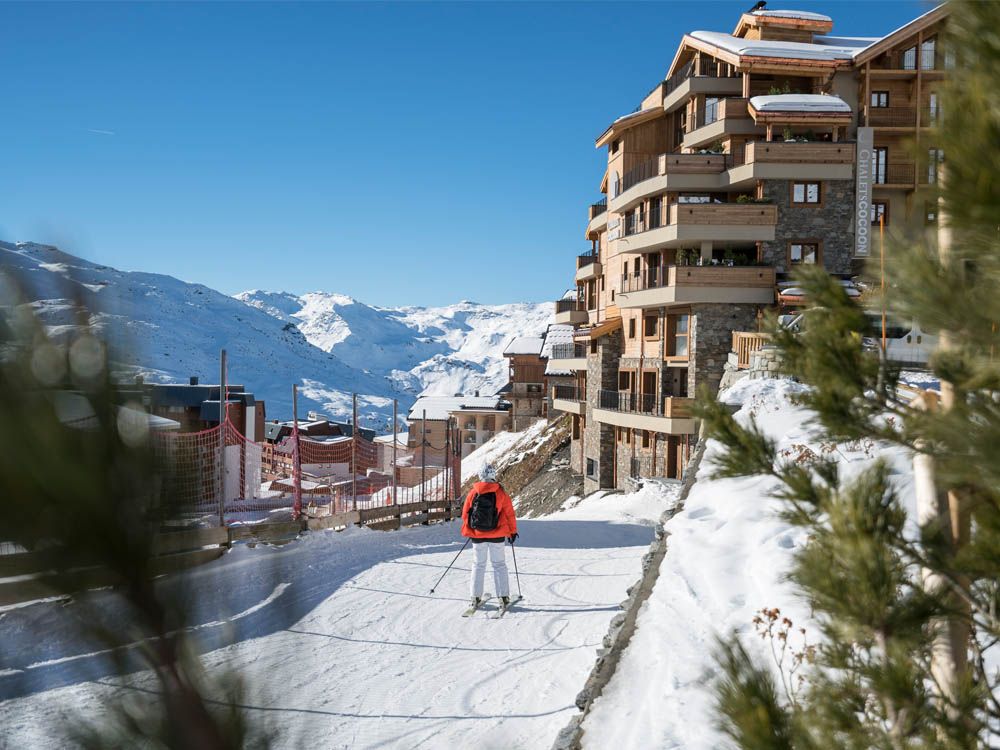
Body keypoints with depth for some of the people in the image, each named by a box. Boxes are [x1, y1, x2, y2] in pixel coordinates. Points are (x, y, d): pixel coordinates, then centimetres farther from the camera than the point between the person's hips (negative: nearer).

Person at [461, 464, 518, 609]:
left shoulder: (473, 492, -2)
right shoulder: (501, 493, -6)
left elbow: (465, 513, 5)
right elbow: (509, 514, -2)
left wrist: (468, 530, 21)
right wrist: (513, 531, 11)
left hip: (477, 534, 1)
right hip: (496, 535, -1)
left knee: (478, 564, 13)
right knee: (499, 565, 9)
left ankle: (476, 597, 11)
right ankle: (504, 596, 4)